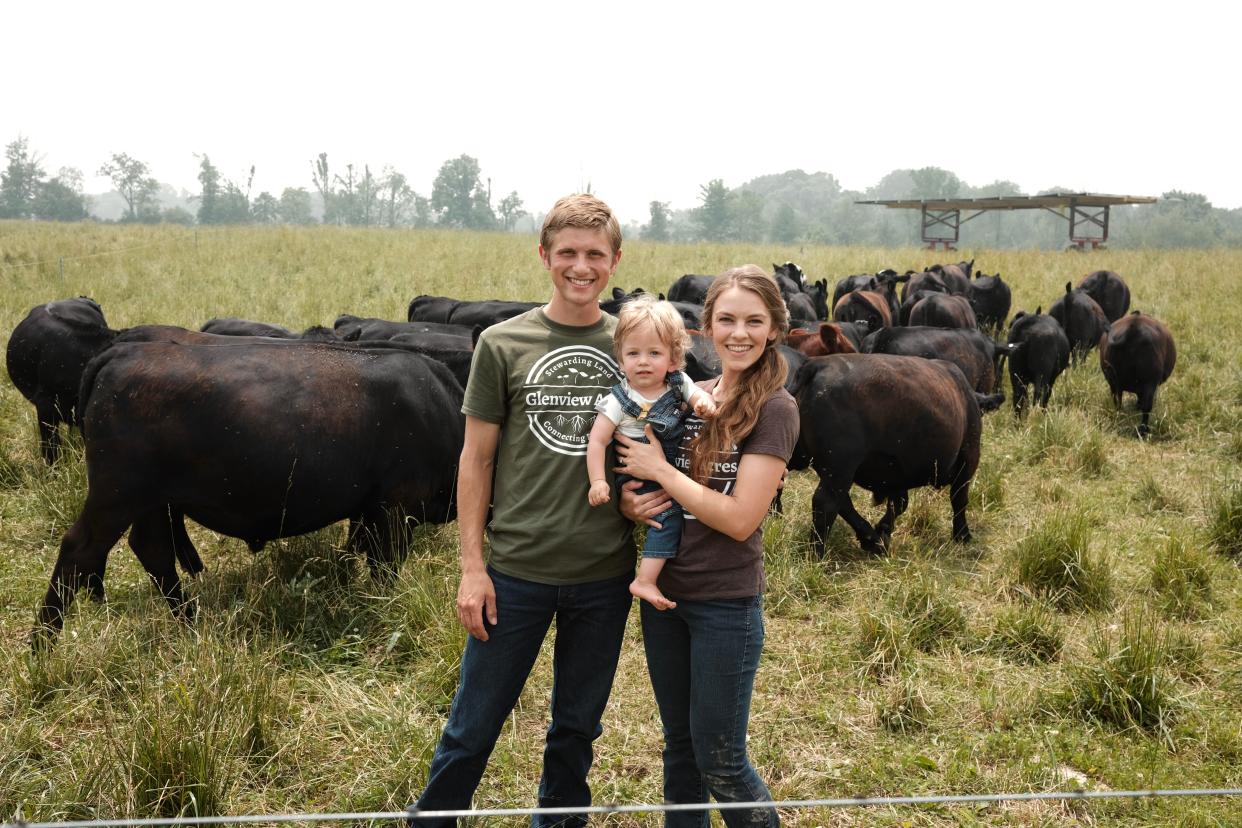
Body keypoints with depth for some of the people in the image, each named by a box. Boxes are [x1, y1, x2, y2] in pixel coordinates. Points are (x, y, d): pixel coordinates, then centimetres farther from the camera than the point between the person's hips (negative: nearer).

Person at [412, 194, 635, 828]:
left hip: (605, 574, 2)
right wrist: (471, 566, -4)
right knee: (473, 725, 8)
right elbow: (477, 458, 0)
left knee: (577, 727, 16)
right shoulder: (502, 344, -2)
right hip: (516, 568, -1)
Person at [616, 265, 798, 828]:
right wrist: (631, 503, -10)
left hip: (726, 603, -6)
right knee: (680, 745, 18)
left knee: (719, 760, 5)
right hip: (663, 590, 6)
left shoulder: (773, 408, -12)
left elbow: (740, 519, -19)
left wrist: (660, 470, -16)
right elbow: (632, 481, 13)